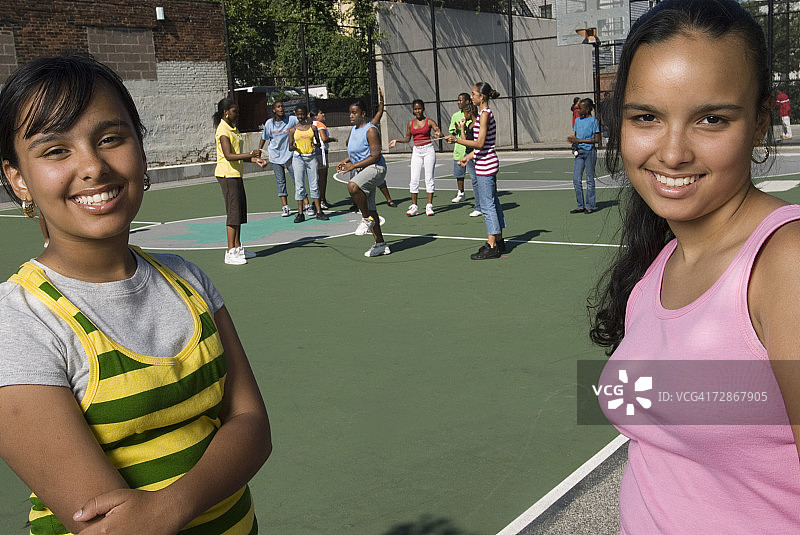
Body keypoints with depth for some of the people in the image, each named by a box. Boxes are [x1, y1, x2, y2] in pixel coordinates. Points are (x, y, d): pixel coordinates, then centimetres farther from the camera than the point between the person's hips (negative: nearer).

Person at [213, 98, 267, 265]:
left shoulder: (233, 129, 17)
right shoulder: (223, 130, -14)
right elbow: (228, 155, -25)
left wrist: (255, 159, 7)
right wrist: (250, 155, -33)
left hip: (236, 174, 10)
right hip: (227, 174, -10)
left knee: (240, 211, 13)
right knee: (233, 212, -9)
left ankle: (238, 248, 21)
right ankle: (230, 253, -6)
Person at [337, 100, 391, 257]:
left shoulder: (371, 130, -12)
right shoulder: (354, 129, 14)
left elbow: (375, 156, -18)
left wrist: (354, 165, -21)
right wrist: (345, 161, 7)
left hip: (375, 168, -9)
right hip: (359, 171, 9)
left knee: (353, 186, -37)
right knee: (370, 209, 9)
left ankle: (367, 219, -16)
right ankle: (380, 244, 17)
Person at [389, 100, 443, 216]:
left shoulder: (429, 121, -2)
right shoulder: (411, 123, 8)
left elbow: (439, 132, -10)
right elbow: (407, 138, 18)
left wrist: (438, 134, -32)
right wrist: (397, 141, 3)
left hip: (428, 150, -3)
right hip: (416, 151, 3)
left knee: (429, 178, -1)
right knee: (414, 179, -2)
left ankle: (429, 206, 4)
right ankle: (414, 206, 3)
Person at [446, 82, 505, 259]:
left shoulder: (485, 114, -15)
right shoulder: (484, 114, 14)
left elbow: (480, 143, -21)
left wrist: (457, 140, -25)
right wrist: (468, 157, 24)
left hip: (485, 165, -10)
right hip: (488, 164, 10)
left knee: (487, 205, -7)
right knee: (493, 203, 14)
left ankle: (492, 247, -3)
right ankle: (498, 241, 22)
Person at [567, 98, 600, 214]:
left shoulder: (593, 121, -7)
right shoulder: (577, 120, 12)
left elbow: (597, 139, -10)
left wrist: (580, 140, -15)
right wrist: (572, 139, -4)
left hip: (589, 151, -6)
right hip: (579, 152, 6)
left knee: (589, 179, 1)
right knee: (576, 179, 2)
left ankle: (590, 205, 10)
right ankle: (581, 206, 9)